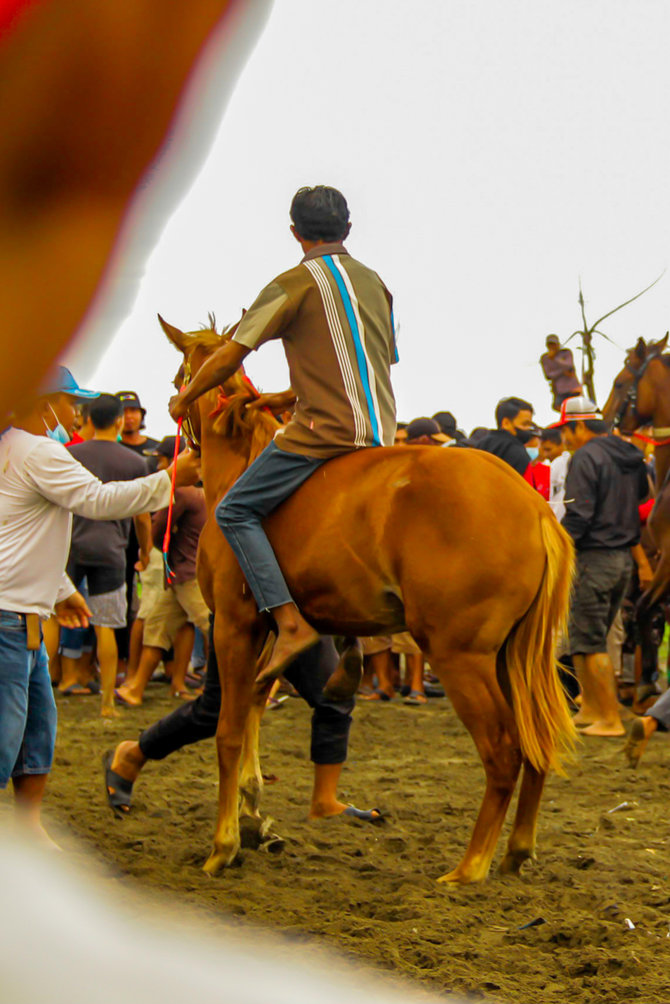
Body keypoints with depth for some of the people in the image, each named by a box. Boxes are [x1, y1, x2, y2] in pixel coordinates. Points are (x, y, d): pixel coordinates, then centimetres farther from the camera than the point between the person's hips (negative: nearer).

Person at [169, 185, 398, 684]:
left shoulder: (296, 282, -4)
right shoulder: (375, 282, 17)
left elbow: (232, 354, -5)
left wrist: (186, 398, 11)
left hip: (326, 430, -8)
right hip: (381, 433, 8)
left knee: (236, 511, -2)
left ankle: (291, 623, -17)